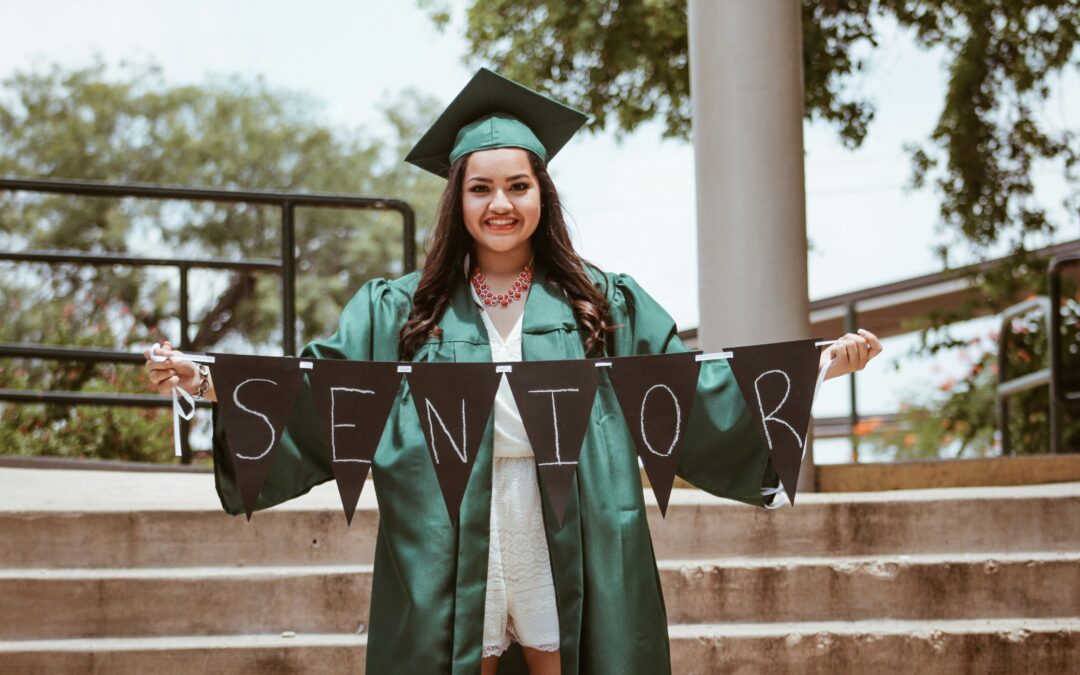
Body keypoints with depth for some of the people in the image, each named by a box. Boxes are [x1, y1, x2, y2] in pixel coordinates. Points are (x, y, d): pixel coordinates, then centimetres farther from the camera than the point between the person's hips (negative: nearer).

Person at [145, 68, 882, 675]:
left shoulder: (606, 307, 8)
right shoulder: (400, 313, 7)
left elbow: (695, 395, 6)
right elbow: (314, 393, 3)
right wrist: (210, 381, -11)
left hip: (571, 581, 0)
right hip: (449, 586, 0)